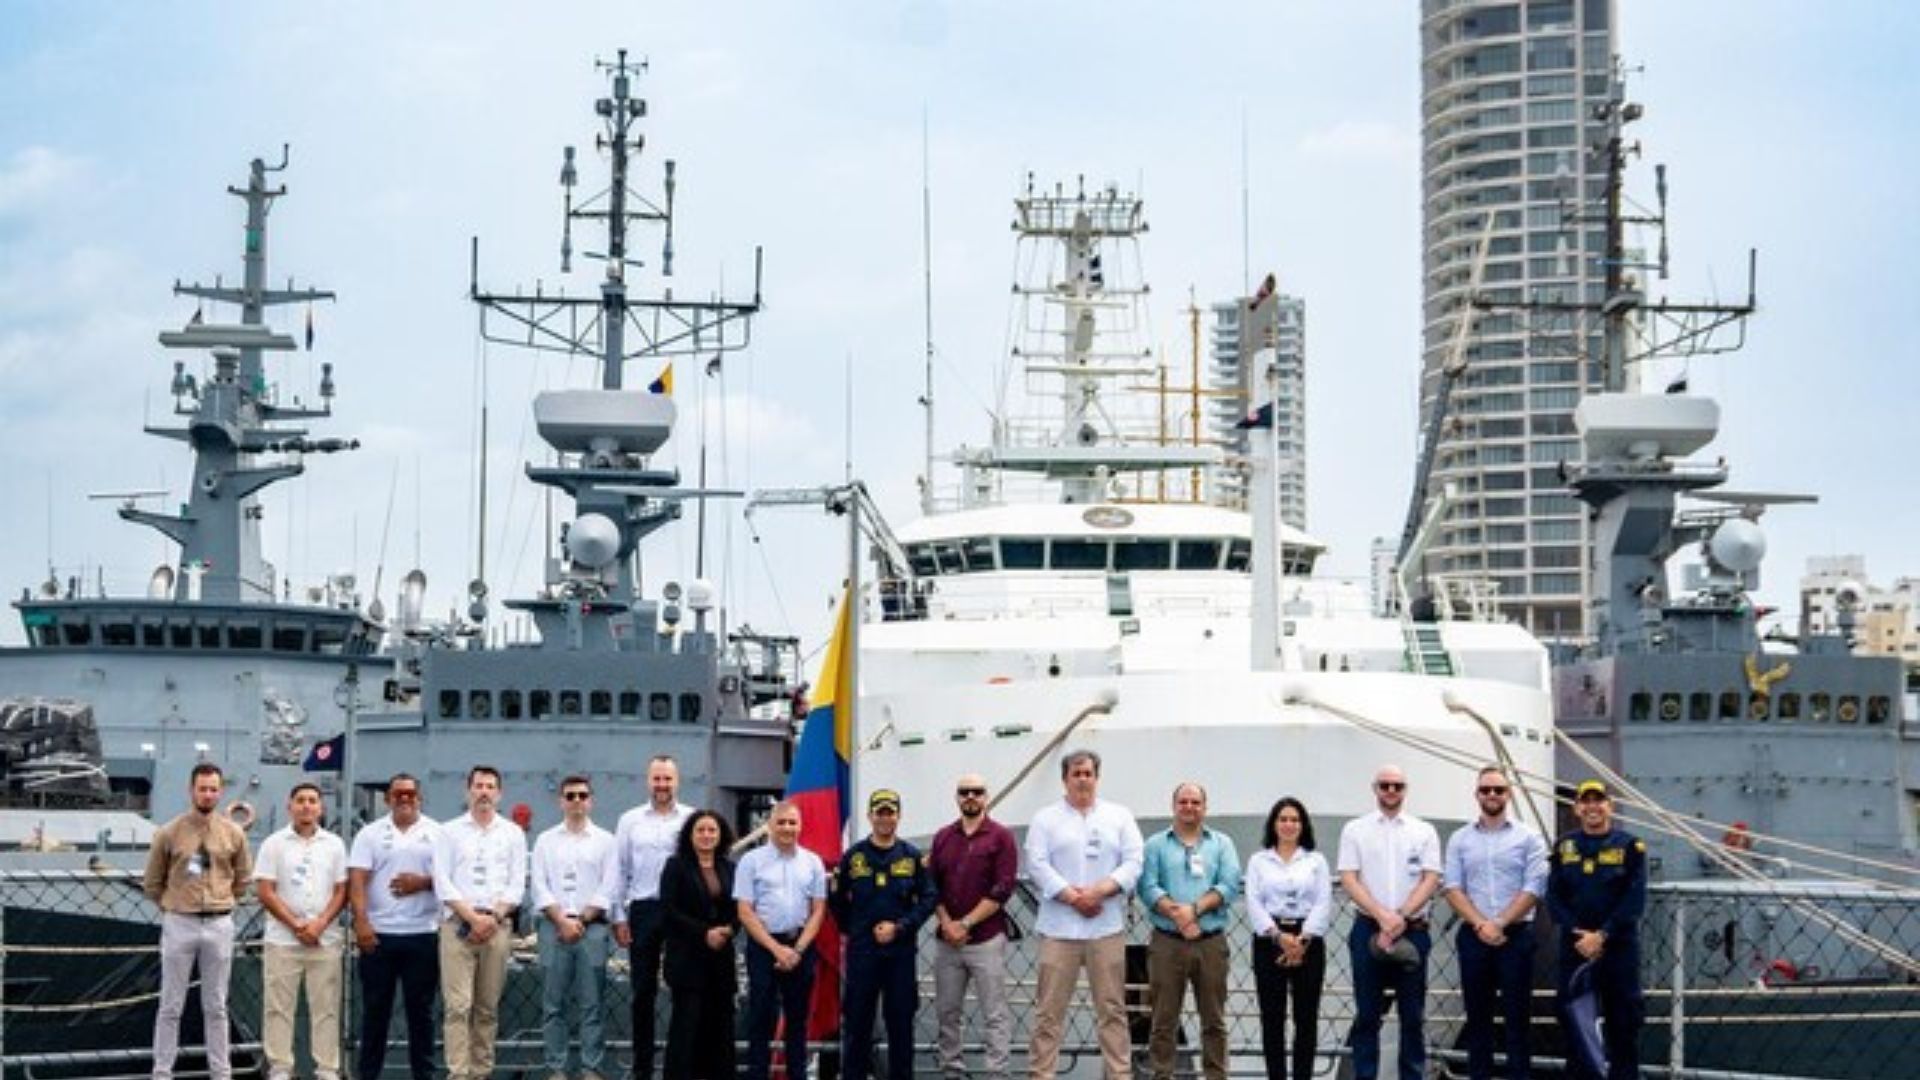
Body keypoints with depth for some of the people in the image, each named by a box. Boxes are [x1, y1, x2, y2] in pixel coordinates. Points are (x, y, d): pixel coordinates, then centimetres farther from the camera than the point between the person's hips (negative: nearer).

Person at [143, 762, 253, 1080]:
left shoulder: (233, 834, 2)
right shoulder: (169, 833, -4)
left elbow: (242, 880, 15)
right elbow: (152, 884, 6)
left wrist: (221, 905, 9)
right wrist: (175, 908, 6)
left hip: (220, 925, 2)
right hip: (179, 925, -2)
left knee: (216, 1006, 9)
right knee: (171, 1005, 3)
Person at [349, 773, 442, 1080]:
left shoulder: (437, 833, 6)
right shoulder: (370, 834, 5)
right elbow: (357, 881, -2)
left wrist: (424, 882, -14)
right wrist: (361, 922, -13)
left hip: (423, 935, 0)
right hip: (378, 933, 0)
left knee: (420, 1008, 6)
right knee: (375, 1008, 4)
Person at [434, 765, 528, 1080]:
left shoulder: (513, 833, 11)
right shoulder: (450, 831, 7)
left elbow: (517, 885, 6)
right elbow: (442, 883, 0)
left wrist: (492, 917, -9)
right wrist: (473, 917, -10)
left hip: (498, 924, 2)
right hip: (458, 924, -2)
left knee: (488, 1008, 4)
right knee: (457, 1006, -9)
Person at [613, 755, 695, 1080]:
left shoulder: (692, 819, 4)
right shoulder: (630, 821, 9)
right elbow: (620, 871, 10)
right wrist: (619, 917, 4)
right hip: (643, 909, 2)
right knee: (643, 991, 6)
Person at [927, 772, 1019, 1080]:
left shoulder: (1001, 837, -1)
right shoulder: (942, 837, 11)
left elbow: (1003, 889, -9)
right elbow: (931, 886, 9)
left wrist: (965, 923, -12)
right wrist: (946, 923, -6)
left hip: (987, 939, -4)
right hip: (946, 941, 4)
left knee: (995, 1015, -4)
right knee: (948, 1012, 7)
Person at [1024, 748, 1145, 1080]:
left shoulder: (1119, 816, 11)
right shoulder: (1046, 818, 8)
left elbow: (1133, 862, 2)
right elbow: (1037, 864, -3)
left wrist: (1099, 891, -12)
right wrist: (1073, 898, -13)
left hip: (1107, 928, 1)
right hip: (1059, 928, -1)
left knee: (1112, 1008, 4)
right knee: (1049, 1009, -1)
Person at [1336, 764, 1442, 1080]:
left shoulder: (1424, 832, 8)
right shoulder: (1355, 830, 5)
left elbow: (1431, 879, 0)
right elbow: (1349, 879, -2)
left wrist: (1401, 917, -12)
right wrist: (1383, 916, -14)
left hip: (1413, 929, 1)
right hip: (1368, 929, -1)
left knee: (1413, 1014, 4)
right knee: (1367, 1014, 3)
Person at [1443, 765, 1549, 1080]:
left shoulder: (1528, 838, 2)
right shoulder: (1460, 839, 8)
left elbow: (1533, 889, -5)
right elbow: (1452, 889, 1)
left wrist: (1499, 924, -12)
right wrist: (1481, 925, -11)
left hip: (1516, 936, -2)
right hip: (1473, 937, 2)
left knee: (1517, 1015, -1)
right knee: (1477, 1015, 6)